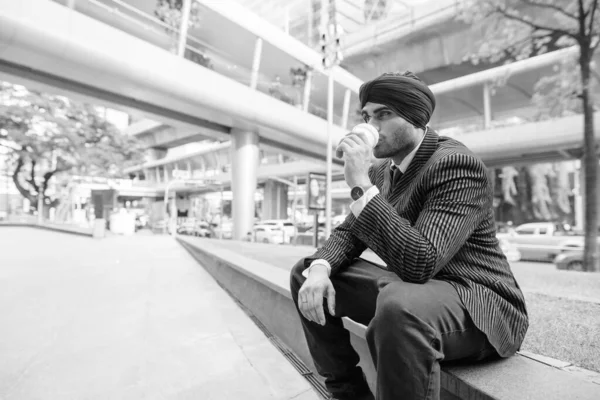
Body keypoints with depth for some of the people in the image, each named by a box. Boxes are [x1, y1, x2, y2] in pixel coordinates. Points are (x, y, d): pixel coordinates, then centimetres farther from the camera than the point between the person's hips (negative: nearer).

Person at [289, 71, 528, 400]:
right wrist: (319, 268, -15)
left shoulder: (456, 163, -19)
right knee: (304, 273, 3)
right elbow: (348, 233, 6)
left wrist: (360, 186, -31)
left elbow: (419, 263, -30)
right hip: (406, 289, 8)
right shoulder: (380, 171, 6)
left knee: (399, 305, -41)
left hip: (478, 303, -7)